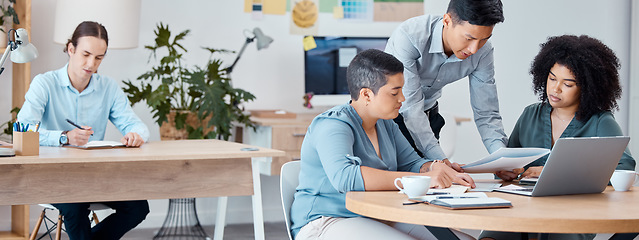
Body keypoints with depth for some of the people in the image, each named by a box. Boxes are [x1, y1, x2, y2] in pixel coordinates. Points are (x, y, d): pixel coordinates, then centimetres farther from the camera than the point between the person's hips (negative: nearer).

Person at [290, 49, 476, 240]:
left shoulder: (385, 124, 13)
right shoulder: (332, 126, -17)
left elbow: (412, 163, 19)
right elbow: (344, 177, -35)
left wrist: (434, 168, -9)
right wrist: (422, 179, -36)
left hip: (380, 221, 8)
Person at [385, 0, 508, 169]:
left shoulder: (483, 51, -20)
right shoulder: (409, 36, -36)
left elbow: (486, 112, -16)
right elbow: (410, 106, -37)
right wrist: (441, 160, -45)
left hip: (427, 114, 4)